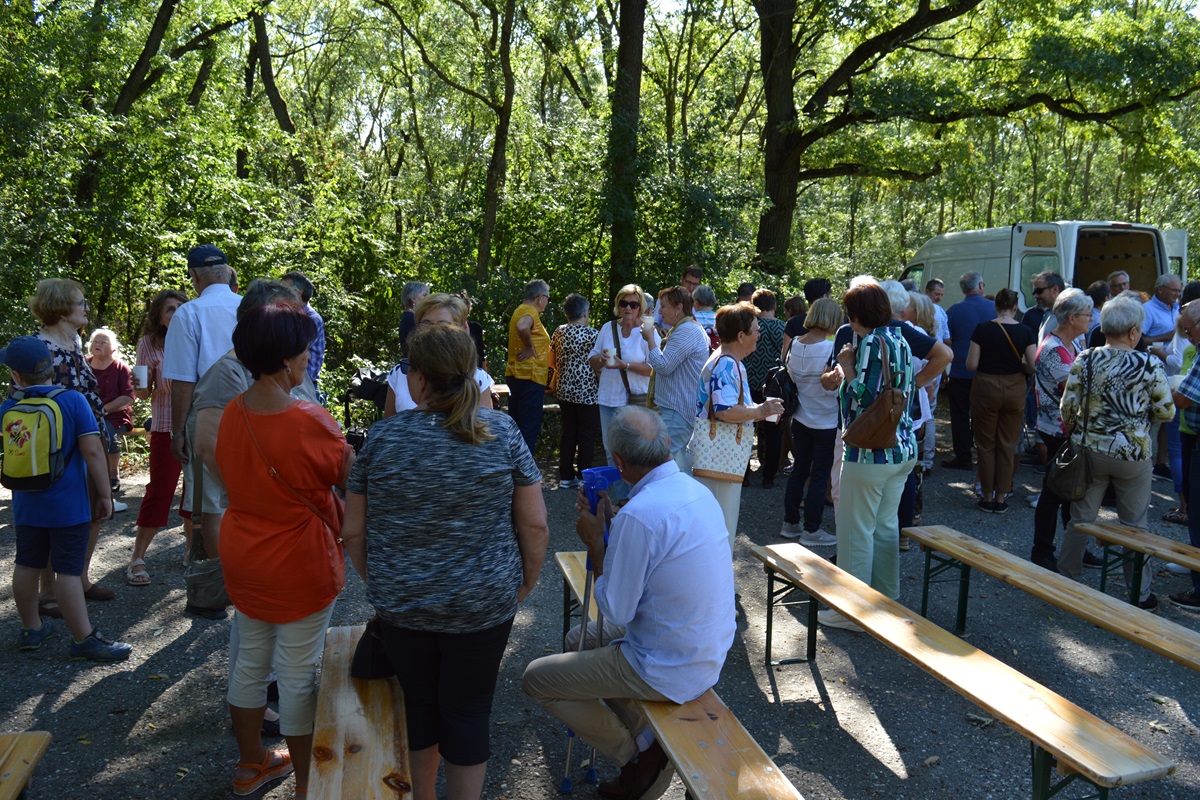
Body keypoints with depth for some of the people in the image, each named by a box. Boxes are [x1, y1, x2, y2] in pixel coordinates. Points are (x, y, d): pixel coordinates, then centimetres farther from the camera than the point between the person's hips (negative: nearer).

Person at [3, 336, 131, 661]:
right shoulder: (73, 400, -14)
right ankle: (83, 640, 6)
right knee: (68, 571, -1)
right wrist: (104, 494, -10)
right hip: (68, 504, -5)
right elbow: (92, 450, -18)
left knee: (26, 565, 17)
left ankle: (31, 629, 33)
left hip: (27, 506, 5)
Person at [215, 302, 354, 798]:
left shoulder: (231, 414, -5)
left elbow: (231, 478, 7)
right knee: (298, 675, 7)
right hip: (299, 563, -7)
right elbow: (349, 477, -12)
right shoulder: (310, 423, -26)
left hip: (241, 554, 7)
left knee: (250, 661, 21)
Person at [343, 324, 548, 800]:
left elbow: (354, 532, -1)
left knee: (418, 704, 21)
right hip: (484, 603, -2)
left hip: (401, 604, 2)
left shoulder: (381, 437, -7)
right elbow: (534, 524, -8)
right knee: (468, 713, 12)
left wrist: (377, 580, 14)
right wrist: (528, 581, 7)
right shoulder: (502, 432, -9)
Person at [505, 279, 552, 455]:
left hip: (515, 374, 10)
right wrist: (530, 348, -22)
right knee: (529, 428, -7)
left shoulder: (520, 310, 17)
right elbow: (522, 327, -36)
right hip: (530, 377, -10)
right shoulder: (530, 312, -14)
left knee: (516, 426, 15)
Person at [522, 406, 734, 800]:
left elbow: (616, 611, -18)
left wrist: (595, 541, -9)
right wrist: (609, 520, 11)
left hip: (670, 670, -9)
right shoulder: (696, 490, 0)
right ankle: (649, 744, 16)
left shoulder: (639, 514, -27)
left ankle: (638, 752, 8)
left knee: (535, 678, 3)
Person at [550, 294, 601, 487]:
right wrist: (602, 386, -1)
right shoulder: (592, 334, -12)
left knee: (568, 433, 12)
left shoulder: (559, 332, 4)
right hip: (587, 393, -6)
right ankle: (584, 477, 8)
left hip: (565, 390, 6)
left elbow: (552, 361, 12)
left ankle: (566, 476, 17)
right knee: (587, 435, 4)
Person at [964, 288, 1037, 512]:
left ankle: (988, 497, 14)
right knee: (1007, 445, 10)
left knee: (986, 445, 9)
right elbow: (1032, 367, -8)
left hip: (986, 388, -1)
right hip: (1014, 390, 2)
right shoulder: (1026, 332, -5)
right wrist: (1017, 364, 12)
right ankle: (1002, 498, 14)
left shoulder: (982, 329, -9)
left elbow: (971, 365, -9)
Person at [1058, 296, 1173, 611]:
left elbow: (1068, 407, -5)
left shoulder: (1084, 361, -8)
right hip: (1133, 455, -2)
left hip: (1090, 450, 2)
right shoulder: (1149, 365, -12)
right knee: (1134, 525, 11)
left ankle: (1066, 581, 23)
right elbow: (1166, 412, -4)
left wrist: (1073, 427, 15)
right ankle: (1140, 594, 21)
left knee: (1080, 519, 13)